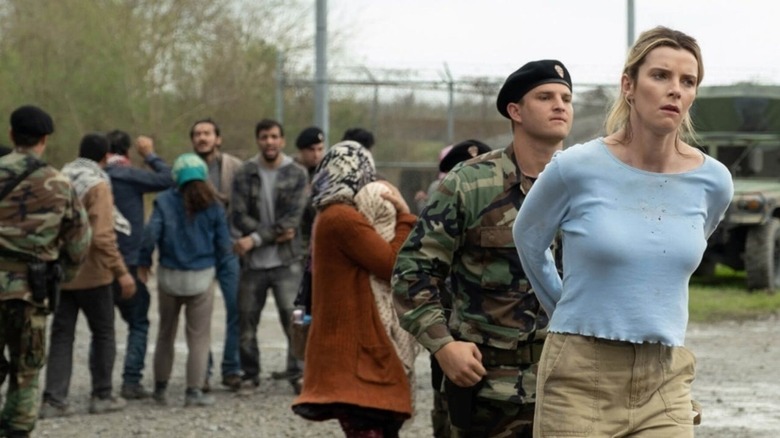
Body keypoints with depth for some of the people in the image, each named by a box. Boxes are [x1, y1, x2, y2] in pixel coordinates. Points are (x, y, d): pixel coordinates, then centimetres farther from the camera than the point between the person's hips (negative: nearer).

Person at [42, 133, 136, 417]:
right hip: (92, 274, -5)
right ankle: (102, 396, 13)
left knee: (61, 335, 8)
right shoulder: (98, 185, -14)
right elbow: (102, 236, -22)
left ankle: (54, 399, 1)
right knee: (103, 334, 10)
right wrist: (121, 272, -19)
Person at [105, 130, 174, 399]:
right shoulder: (128, 176, -12)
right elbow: (168, 179, -12)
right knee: (138, 323, 7)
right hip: (126, 263, -5)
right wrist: (149, 155, 1)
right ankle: (131, 381, -3)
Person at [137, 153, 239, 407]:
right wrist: (229, 282, 8)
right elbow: (224, 246, 3)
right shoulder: (213, 207, 0)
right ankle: (194, 391, 0)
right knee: (199, 337, 5)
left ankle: (160, 388, 22)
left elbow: (151, 234, -12)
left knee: (166, 334, 16)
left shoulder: (165, 202, -4)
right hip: (201, 278, -1)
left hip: (170, 277, 1)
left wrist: (143, 263, 2)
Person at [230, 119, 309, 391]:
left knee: (293, 317, -8)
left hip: (286, 261, -2)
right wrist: (274, 233, -13)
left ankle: (298, 373, 2)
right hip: (252, 263, 2)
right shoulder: (245, 174, 4)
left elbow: (292, 219, -8)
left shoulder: (297, 175, 1)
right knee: (247, 319, 7)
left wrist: (256, 239, -13)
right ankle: (250, 375, 20)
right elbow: (238, 216, -5)